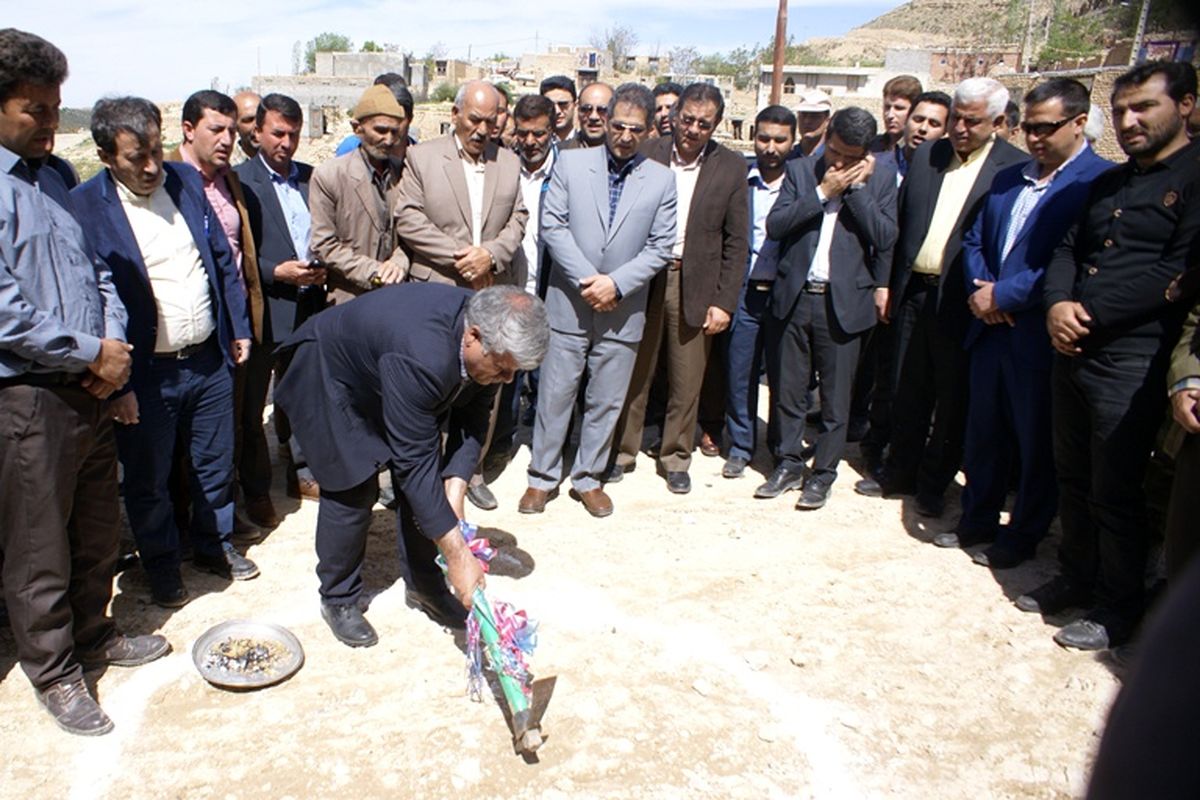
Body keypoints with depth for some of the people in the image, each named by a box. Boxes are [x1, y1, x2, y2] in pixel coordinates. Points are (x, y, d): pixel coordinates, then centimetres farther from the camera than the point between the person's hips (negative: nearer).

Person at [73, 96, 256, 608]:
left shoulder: (186, 181, 3)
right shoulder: (83, 207, -13)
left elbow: (222, 259, 10)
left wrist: (239, 329, 8)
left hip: (209, 360, 4)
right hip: (146, 375, -4)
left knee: (216, 465, 18)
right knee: (147, 481, 13)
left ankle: (215, 546, 40)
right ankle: (161, 566, 34)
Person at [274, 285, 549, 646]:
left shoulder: (491, 336, -23)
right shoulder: (421, 358, -44)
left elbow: (474, 417, -11)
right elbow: (414, 463, -40)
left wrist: (455, 487, -23)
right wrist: (457, 555, -37)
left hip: (385, 372, 7)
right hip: (333, 376, -6)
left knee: (431, 482, 3)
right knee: (353, 491, -7)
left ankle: (423, 585, 21)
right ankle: (338, 598, 15)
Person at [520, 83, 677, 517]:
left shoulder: (661, 179, 2)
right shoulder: (571, 163, 0)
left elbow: (660, 247, -1)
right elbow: (552, 225, -5)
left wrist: (616, 282, -13)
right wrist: (586, 279, -14)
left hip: (624, 310, 1)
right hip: (568, 302, -1)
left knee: (607, 401, 10)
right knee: (555, 395, 6)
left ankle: (588, 477, 26)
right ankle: (542, 476, 21)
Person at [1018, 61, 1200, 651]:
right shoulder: (1107, 183, 18)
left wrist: (1089, 313, -16)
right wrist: (1057, 304, -7)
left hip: (1131, 360, -7)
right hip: (1072, 350, 7)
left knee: (1115, 494, 3)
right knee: (1072, 479, 16)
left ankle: (1118, 607, 20)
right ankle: (1076, 577, 33)